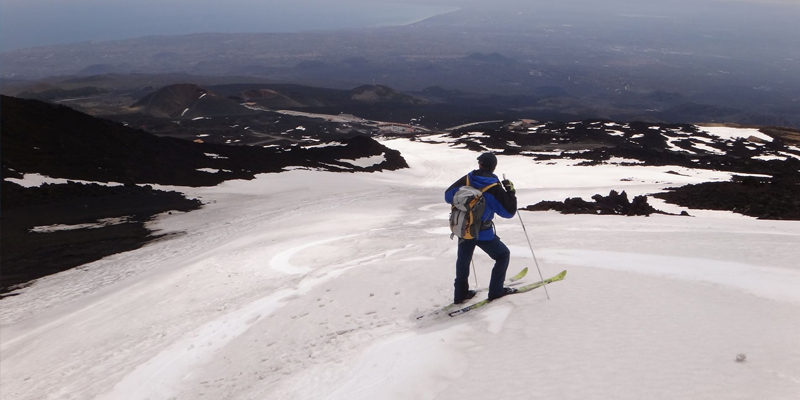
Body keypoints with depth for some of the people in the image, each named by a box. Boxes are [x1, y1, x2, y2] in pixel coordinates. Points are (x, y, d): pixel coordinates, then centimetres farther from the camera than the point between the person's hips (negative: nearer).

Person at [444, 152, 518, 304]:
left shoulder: (466, 180, -5)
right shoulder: (494, 188, -17)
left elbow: (448, 196, 7)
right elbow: (509, 212, -12)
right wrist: (510, 191, -1)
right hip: (483, 233, -5)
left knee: (463, 260, 24)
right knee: (503, 255, 15)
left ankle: (460, 294, 32)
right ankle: (496, 291, 15)